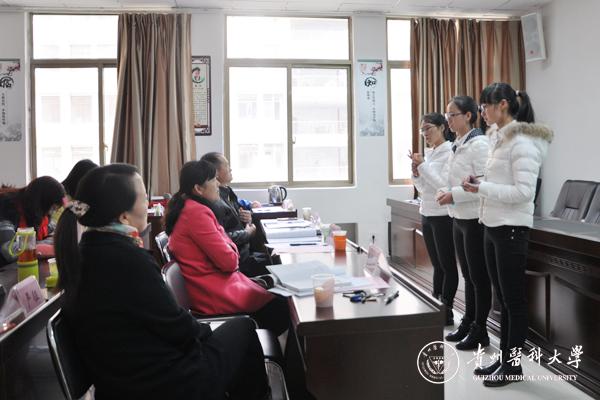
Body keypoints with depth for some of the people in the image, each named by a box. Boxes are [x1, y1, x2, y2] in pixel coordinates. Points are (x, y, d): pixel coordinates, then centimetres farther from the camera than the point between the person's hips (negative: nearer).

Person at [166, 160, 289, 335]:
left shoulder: (187, 208, 10)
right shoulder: (197, 212, -23)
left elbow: (217, 245, 11)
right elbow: (228, 261, -22)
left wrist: (230, 251, -9)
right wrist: (233, 256, -1)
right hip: (215, 295, -10)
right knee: (281, 306, -3)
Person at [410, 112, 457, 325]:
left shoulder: (449, 153, -10)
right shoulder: (429, 154, 13)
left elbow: (444, 185, -19)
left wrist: (422, 165, -19)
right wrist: (416, 171, -1)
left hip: (443, 216, -8)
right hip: (427, 215, 8)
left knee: (447, 265, 3)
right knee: (437, 265, 14)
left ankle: (447, 311, 12)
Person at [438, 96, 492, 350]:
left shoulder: (479, 144, -14)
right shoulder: (456, 146, 12)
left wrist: (453, 195, -20)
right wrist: (445, 194, 0)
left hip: (475, 219, -8)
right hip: (458, 218, 8)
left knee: (478, 276, 3)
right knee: (468, 275, 17)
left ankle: (480, 330, 14)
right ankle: (468, 323, 28)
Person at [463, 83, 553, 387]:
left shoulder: (522, 142, -15)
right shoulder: (499, 139, 13)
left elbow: (524, 191, -21)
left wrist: (482, 188, -21)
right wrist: (479, 183, 2)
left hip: (510, 229, -9)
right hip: (492, 227, 9)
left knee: (514, 299, 3)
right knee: (502, 298, 15)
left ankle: (513, 366, 15)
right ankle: (503, 359, 26)